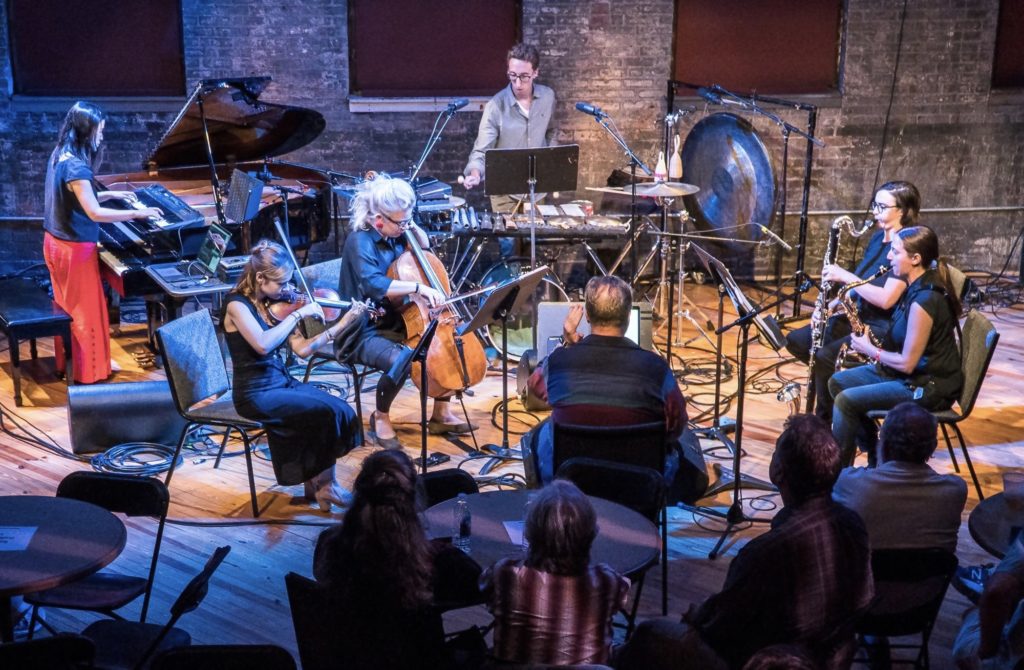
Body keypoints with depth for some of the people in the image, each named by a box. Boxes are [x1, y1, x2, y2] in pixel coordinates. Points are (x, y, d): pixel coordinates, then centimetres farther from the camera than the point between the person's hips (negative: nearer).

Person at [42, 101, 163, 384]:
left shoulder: (59, 156, 4)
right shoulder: (76, 166, -25)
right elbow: (95, 213, -28)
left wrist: (111, 194, 16)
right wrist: (138, 213, -22)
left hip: (56, 242, 10)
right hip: (74, 248, -10)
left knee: (67, 306, 22)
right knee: (85, 312, 4)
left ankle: (65, 364, 35)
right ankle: (87, 373, 15)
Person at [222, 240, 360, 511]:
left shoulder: (273, 303, 7)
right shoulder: (237, 305, -13)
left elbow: (301, 348, 6)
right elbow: (262, 344, -31)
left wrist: (341, 325, 1)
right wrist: (298, 314, -24)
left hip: (282, 382, 7)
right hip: (256, 394, -7)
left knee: (341, 410, -13)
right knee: (328, 413, -21)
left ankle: (316, 481, -2)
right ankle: (324, 484, -2)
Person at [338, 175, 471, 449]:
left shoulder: (394, 235, 4)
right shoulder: (360, 241, -19)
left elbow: (425, 246, 24)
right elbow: (373, 283, -37)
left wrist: (413, 226, 3)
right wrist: (418, 287, -43)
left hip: (397, 323, 9)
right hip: (366, 333, -9)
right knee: (401, 359, -37)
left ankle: (441, 413, 14)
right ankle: (380, 418, -8)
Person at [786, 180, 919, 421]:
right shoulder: (877, 238, 10)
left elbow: (886, 299, -27)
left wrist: (844, 276, -22)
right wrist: (831, 305, 0)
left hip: (884, 329, -9)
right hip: (858, 317, 10)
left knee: (825, 356, -29)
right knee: (795, 341, 1)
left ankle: (825, 422, -9)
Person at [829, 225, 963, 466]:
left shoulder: (924, 300, -27)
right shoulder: (918, 286, 3)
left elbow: (907, 363, -23)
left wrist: (871, 350, -8)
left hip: (927, 387, -10)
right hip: (915, 372, 10)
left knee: (846, 401, -18)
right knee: (837, 382, 11)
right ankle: (874, 451, 17)